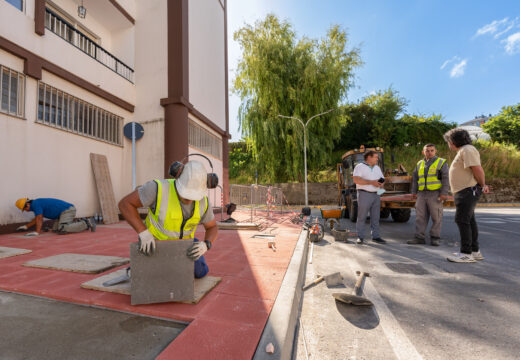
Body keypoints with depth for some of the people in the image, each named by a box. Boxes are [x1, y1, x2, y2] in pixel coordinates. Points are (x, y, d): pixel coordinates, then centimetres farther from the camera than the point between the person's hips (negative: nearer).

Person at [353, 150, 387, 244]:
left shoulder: (377, 168, 19)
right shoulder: (360, 167, -4)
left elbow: (382, 179, 22)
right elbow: (356, 180, -17)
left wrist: (381, 184, -3)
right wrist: (371, 182, -20)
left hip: (376, 195, 7)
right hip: (364, 194, -6)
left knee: (375, 217, 8)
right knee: (362, 217, -2)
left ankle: (375, 236, 16)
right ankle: (360, 237, 5)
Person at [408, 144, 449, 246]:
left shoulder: (441, 162, 3)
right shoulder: (419, 164, 15)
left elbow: (446, 179, -4)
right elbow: (415, 179, 18)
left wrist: (444, 193, -12)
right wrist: (414, 192, 11)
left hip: (435, 194, -4)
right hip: (422, 194, 4)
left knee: (436, 217, 1)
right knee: (420, 216, 2)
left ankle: (435, 238, 10)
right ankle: (419, 237, 7)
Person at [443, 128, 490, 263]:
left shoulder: (467, 150, -12)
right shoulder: (463, 151, 19)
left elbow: (478, 169, -17)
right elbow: (477, 171, 20)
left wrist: (482, 185, -4)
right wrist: (482, 185, 9)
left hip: (468, 191, -10)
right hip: (465, 191, 10)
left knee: (462, 220, -10)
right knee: (469, 221, 13)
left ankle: (466, 254, -5)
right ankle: (475, 251, 21)